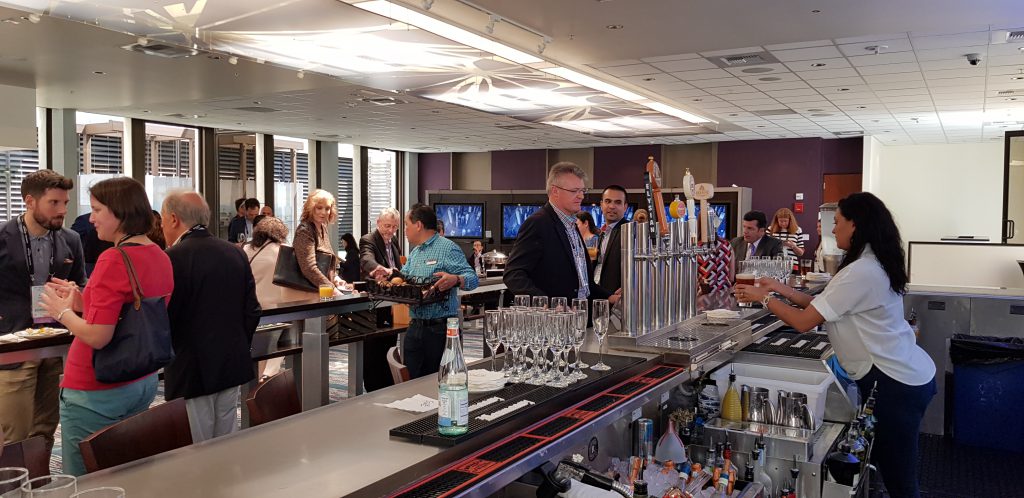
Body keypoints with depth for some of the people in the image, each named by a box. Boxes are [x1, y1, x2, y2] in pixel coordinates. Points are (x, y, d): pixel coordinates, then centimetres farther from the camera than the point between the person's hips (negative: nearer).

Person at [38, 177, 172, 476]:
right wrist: (83, 303, 10)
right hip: (143, 383, 8)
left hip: (95, 391, -8)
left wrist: (63, 312, -5)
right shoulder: (160, 258, 4)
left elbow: (97, 337, -22)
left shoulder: (114, 260, -20)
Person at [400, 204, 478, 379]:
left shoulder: (448, 248, -8)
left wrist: (455, 279, -36)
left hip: (440, 329, -7)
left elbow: (472, 279, -16)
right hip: (415, 327, 7)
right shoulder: (414, 253, 19)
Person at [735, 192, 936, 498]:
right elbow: (821, 307, 13)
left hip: (895, 383, -10)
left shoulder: (860, 273, -23)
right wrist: (782, 290, 11)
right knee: (883, 464, 19)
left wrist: (763, 298, -5)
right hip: (905, 375, 10)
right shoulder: (875, 265, 10)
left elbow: (803, 322, -18)